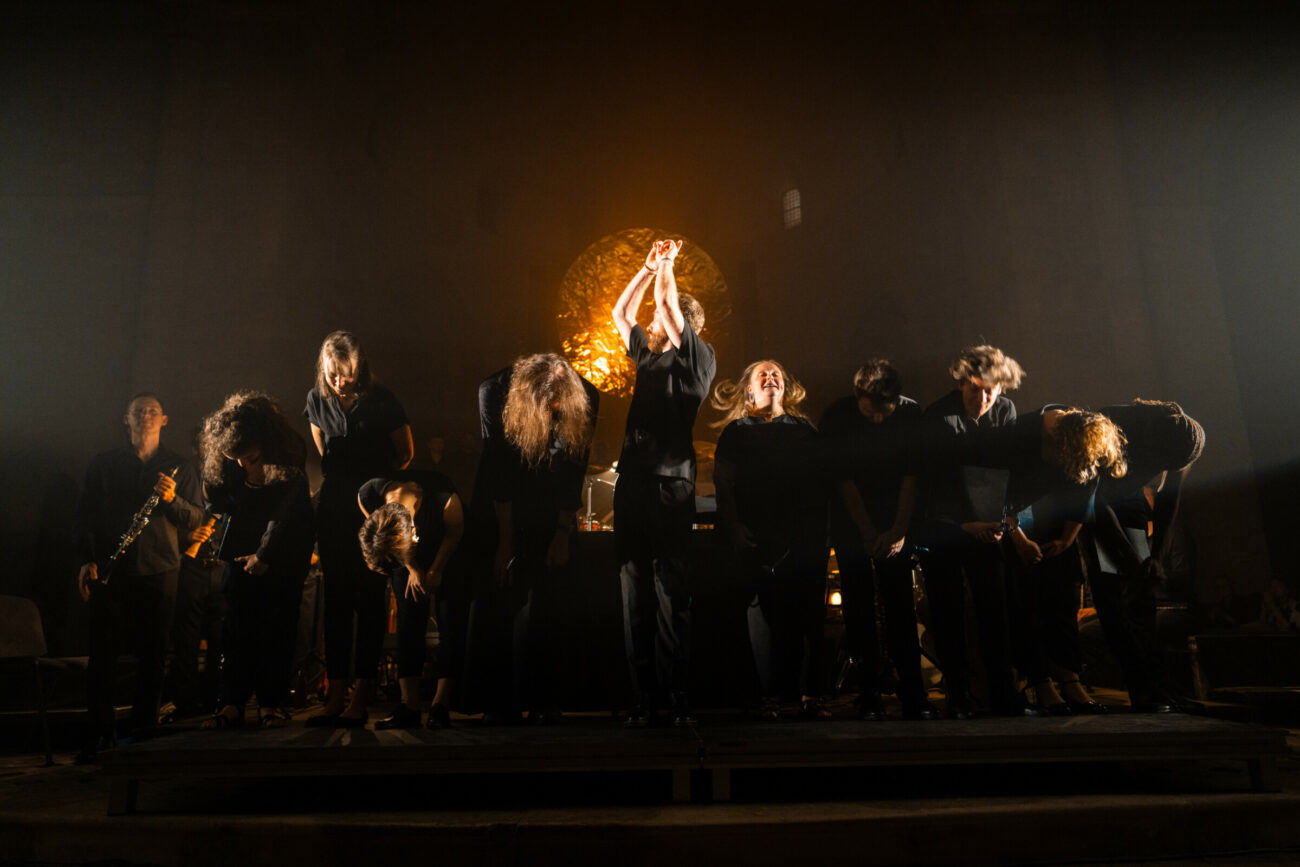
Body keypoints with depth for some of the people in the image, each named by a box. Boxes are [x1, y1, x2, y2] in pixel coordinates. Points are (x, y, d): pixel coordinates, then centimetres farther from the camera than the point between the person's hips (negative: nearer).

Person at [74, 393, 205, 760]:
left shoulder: (179, 468, 9)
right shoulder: (104, 464, 9)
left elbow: (195, 519, 5)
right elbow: (85, 514, 8)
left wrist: (173, 499, -14)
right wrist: (87, 560, -2)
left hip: (159, 571, 0)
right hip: (109, 571, 0)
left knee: (153, 655, 4)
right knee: (102, 654, 2)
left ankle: (144, 727, 15)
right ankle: (100, 732, 13)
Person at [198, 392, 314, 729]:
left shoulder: (289, 457, -21)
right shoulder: (222, 460, -12)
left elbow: (285, 512, -16)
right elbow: (216, 501, -1)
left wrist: (264, 555, -13)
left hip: (283, 548, -3)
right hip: (242, 547, 3)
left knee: (277, 623, -4)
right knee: (238, 624, -2)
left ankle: (272, 703, 2)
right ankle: (232, 704, 1)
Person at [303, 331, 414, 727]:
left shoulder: (381, 401, -10)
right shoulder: (317, 400, 3)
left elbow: (405, 454, 3)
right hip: (334, 509, 4)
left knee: (369, 601, -3)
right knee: (336, 601, 5)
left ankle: (361, 697, 2)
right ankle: (335, 695, 10)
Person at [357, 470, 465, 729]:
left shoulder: (445, 499, -40)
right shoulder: (367, 497, -28)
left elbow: (455, 533, -16)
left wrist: (436, 570, -11)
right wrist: (412, 569, -7)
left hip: (447, 554, -3)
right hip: (411, 558, 3)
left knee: (450, 620, -11)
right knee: (408, 620, -7)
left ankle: (441, 703, -8)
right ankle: (409, 706, -6)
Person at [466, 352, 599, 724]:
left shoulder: (585, 398, -20)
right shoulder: (494, 391, -22)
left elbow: (574, 471, -12)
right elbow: (499, 470, -18)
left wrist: (563, 534, -9)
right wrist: (505, 539, -16)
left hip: (548, 511, 0)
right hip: (498, 504, 0)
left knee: (537, 600, -6)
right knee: (493, 598, -4)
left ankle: (539, 702, 2)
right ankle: (499, 703, 3)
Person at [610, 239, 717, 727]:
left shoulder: (699, 360, 2)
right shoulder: (647, 356, 20)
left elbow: (668, 307, -6)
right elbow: (620, 313, 28)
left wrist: (666, 266, 9)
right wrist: (649, 266, 26)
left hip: (671, 489, -6)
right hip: (631, 485, 6)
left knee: (672, 598, -6)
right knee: (635, 598, 4)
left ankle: (678, 700, 2)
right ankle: (645, 699, 9)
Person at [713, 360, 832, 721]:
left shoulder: (805, 430, 21)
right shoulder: (736, 432, 16)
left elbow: (824, 478, 14)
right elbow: (724, 483, 6)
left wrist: (818, 524, 0)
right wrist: (733, 525, -7)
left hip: (805, 534, 2)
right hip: (759, 536, -1)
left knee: (809, 611, -4)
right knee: (765, 609, -5)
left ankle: (810, 696, 1)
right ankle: (769, 695, 1)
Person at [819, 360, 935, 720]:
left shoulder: (911, 414, -8)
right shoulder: (836, 417, -13)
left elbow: (912, 475, -6)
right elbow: (843, 479, -11)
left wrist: (898, 530, -12)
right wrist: (870, 533, -13)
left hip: (895, 518, 1)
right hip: (851, 521, -1)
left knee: (899, 602, -4)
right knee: (859, 604, -2)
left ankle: (912, 691, 2)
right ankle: (869, 693, 4)